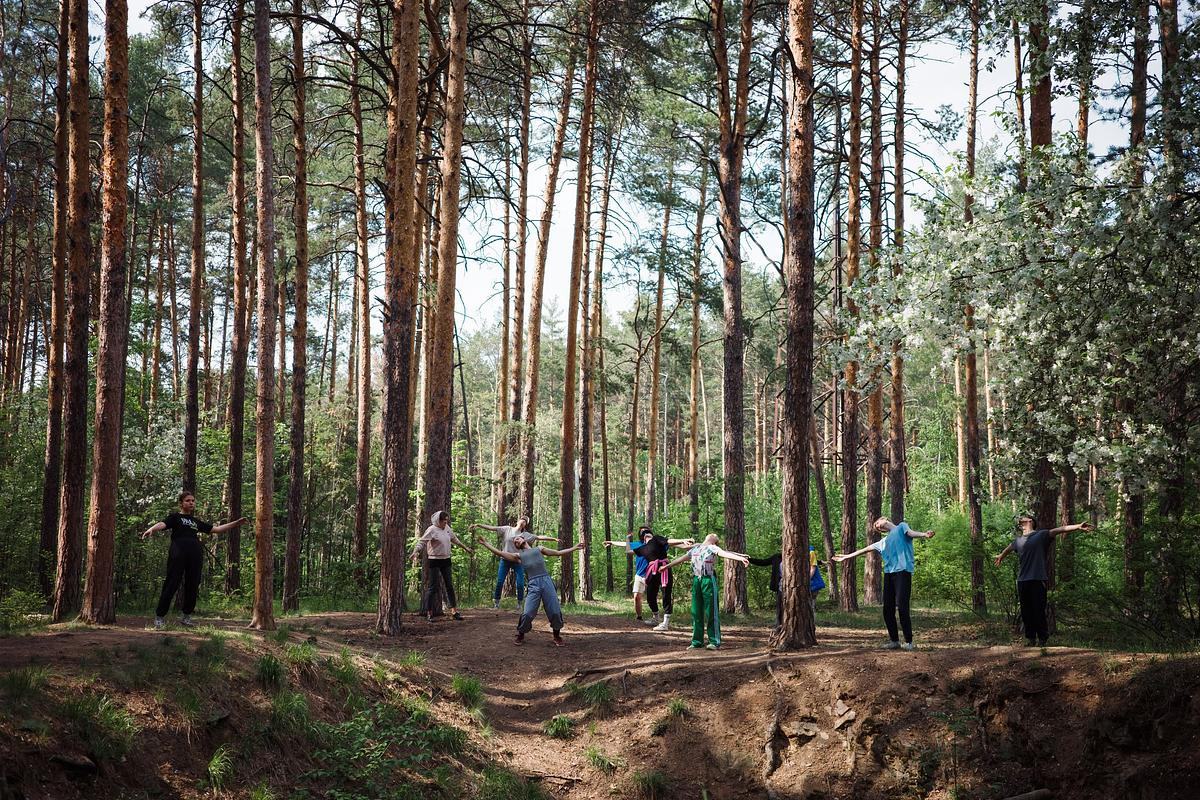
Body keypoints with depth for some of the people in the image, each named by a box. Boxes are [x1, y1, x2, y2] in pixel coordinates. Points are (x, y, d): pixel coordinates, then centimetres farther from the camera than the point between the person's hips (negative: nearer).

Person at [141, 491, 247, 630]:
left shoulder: (197, 522, 25)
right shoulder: (175, 517, 10)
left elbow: (216, 529, 27)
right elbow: (162, 524, -9)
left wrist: (236, 523, 21)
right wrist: (151, 529, -32)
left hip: (195, 556, 5)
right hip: (178, 555, -5)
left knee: (193, 586, 4)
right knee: (171, 584, -8)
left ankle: (187, 617, 16)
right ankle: (159, 617, -4)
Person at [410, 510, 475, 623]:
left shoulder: (447, 528, 6)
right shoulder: (432, 530, -14)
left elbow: (455, 539, 22)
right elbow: (422, 542, -21)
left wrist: (466, 548, 30)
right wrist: (415, 552, -38)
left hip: (446, 560, 7)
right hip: (434, 560, -7)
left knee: (450, 585, 9)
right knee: (432, 587, -3)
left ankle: (454, 610, 15)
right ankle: (429, 613, 3)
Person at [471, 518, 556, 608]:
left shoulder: (525, 535, 5)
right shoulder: (507, 529, 2)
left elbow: (539, 537, 2)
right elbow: (492, 528, -3)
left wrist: (553, 539, -5)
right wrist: (478, 525, -10)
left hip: (518, 561, 0)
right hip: (505, 560, 0)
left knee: (520, 584, -5)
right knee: (499, 582, -1)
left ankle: (520, 603, 10)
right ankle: (496, 602, 12)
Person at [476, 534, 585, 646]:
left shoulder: (539, 549, 22)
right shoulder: (518, 556, 19)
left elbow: (559, 553, 25)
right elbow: (499, 553, 14)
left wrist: (575, 548, 24)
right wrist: (485, 543, 11)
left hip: (547, 581, 0)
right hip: (533, 585, 0)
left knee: (555, 612, -5)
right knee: (527, 614, -10)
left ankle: (557, 636, 14)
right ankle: (520, 636, 12)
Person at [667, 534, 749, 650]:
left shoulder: (713, 548, 1)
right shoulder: (694, 549, 18)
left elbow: (725, 554, -15)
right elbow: (681, 558, 30)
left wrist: (740, 558, -32)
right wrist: (667, 566, 39)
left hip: (709, 581, -5)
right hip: (696, 581, 5)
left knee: (711, 612, -4)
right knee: (696, 612, 6)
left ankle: (714, 642, 1)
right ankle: (697, 642, 13)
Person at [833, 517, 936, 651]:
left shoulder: (901, 527, 10)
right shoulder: (884, 542, 28)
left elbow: (910, 533, -11)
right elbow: (866, 549, 36)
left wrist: (924, 534, -33)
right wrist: (847, 556, 42)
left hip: (902, 571, -7)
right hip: (888, 573, 7)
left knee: (902, 608, -13)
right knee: (888, 610, 3)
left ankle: (909, 642, -9)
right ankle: (894, 641, 12)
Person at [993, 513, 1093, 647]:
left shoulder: (1041, 535, 3)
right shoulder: (1017, 540, 18)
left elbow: (1059, 530, -9)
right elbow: (1008, 549, 39)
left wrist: (1078, 526, -21)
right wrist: (1000, 556, 58)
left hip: (1038, 580, -4)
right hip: (1022, 581, 4)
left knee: (1039, 611, -3)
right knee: (1026, 612, 6)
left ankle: (1042, 639, 6)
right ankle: (1030, 638, 14)